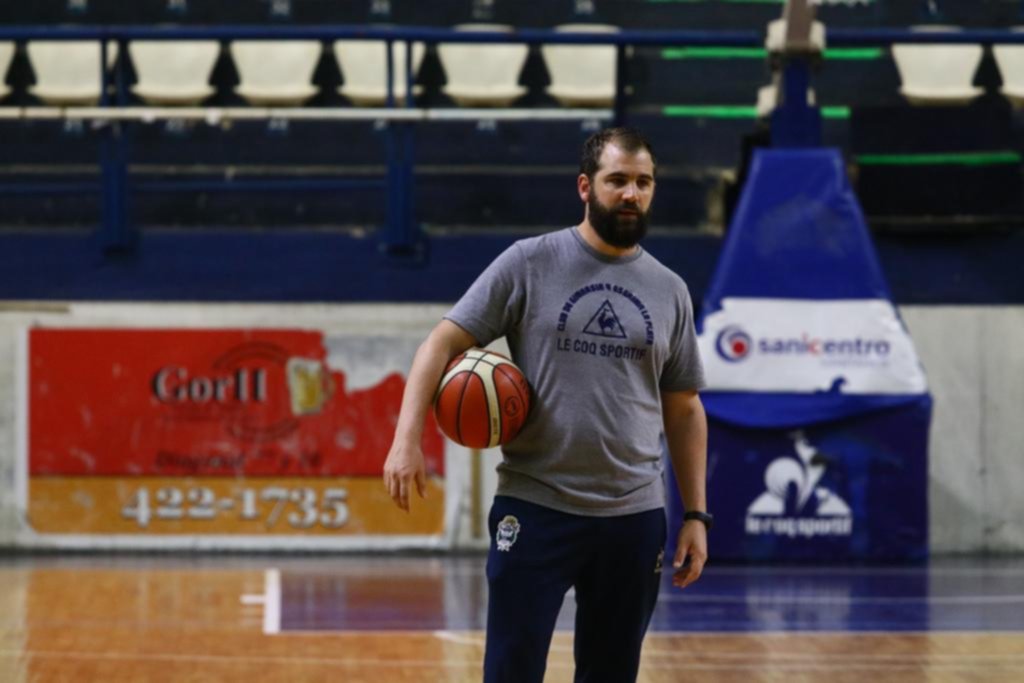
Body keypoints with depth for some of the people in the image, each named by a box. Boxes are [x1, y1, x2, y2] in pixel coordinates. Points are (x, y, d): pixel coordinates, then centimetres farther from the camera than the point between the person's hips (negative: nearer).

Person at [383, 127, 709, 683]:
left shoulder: (669, 291, 9)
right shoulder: (530, 263, -2)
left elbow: (684, 410, 15)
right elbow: (445, 342, -4)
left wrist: (696, 515, 9)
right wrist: (408, 438, -18)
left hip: (633, 517, 3)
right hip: (535, 509, -3)